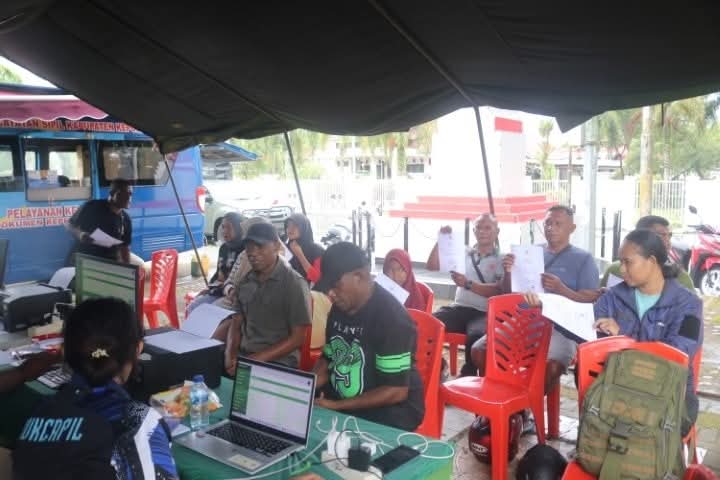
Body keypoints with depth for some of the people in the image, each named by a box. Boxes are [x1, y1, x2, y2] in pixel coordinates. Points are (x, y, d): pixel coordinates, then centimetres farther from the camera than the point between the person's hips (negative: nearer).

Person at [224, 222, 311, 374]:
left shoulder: (294, 284, -8)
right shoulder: (245, 282, 10)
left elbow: (297, 338, -10)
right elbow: (236, 323, 14)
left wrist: (256, 360, -17)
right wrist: (230, 354, -6)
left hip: (278, 362, -6)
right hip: (243, 355, 6)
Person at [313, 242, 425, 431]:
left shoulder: (391, 317, -22)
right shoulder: (339, 308, 3)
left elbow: (395, 391, -23)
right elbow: (328, 359, 16)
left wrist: (336, 405, -22)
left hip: (391, 409, -7)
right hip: (340, 396, 8)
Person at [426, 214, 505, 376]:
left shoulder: (503, 259, 6)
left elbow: (498, 291, -9)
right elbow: (432, 266, 13)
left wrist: (468, 284, -20)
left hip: (484, 313, -3)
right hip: (460, 308, 4)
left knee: (476, 335, -37)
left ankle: (468, 375, -12)